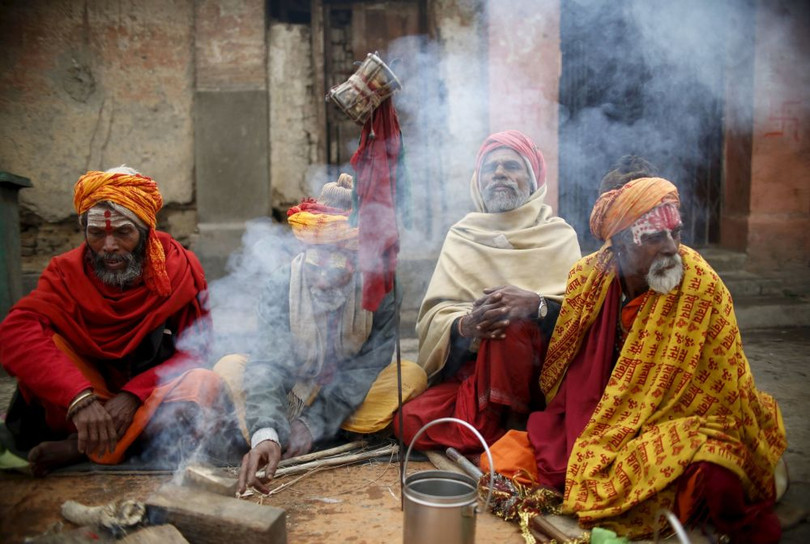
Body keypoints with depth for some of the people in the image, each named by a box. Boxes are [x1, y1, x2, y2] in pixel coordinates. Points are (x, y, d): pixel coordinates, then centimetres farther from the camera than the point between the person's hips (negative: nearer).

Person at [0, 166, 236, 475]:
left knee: (205, 384, -31)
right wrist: (79, 399, -43)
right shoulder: (68, 271, -11)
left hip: (152, 396, 0)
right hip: (85, 393, 0)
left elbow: (194, 353, -12)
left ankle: (79, 447, -26)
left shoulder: (180, 268, -11)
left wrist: (132, 395, -27)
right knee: (44, 341, -24)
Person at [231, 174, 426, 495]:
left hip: (348, 396, 1)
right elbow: (268, 363, -31)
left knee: (412, 376, -28)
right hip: (290, 393, -1)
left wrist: (316, 422, -29)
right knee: (230, 368, -26)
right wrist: (265, 432, -50)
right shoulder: (282, 283, -20)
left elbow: (367, 366, -18)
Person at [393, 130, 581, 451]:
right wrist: (465, 325, -25)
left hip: (536, 373, -2)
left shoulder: (559, 235, 6)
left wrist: (536, 304, -28)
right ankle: (516, 434, -5)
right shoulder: (461, 236, 9)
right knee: (410, 421, -22)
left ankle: (510, 422, -15)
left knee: (510, 319, -32)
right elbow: (434, 315, -2)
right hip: (468, 369, 2)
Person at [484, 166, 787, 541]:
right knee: (505, 461, -12)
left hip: (671, 428, -2)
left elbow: (728, 389, -8)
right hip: (588, 423, 3)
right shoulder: (588, 276, -8)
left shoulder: (702, 288, -16)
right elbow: (559, 366, 7)